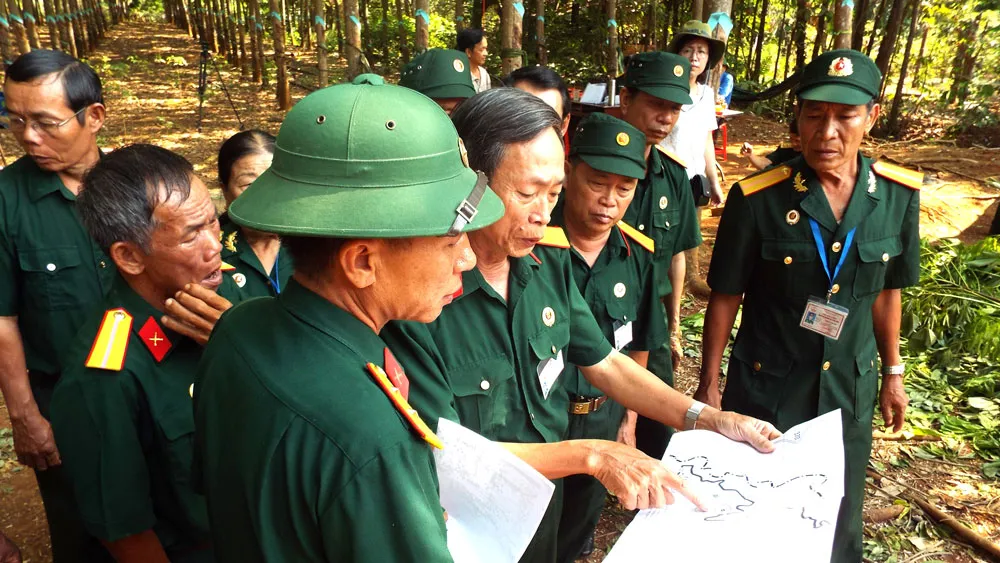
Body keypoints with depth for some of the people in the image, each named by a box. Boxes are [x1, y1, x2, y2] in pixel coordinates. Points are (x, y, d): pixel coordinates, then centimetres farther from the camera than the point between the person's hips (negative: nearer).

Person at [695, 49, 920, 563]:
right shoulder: (757, 199, -17)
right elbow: (725, 297, -10)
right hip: (764, 388, -3)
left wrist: (892, 371, 13)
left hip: (849, 390, 3)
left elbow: (886, 289, 6)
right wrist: (709, 383, -5)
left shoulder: (898, 195, -6)